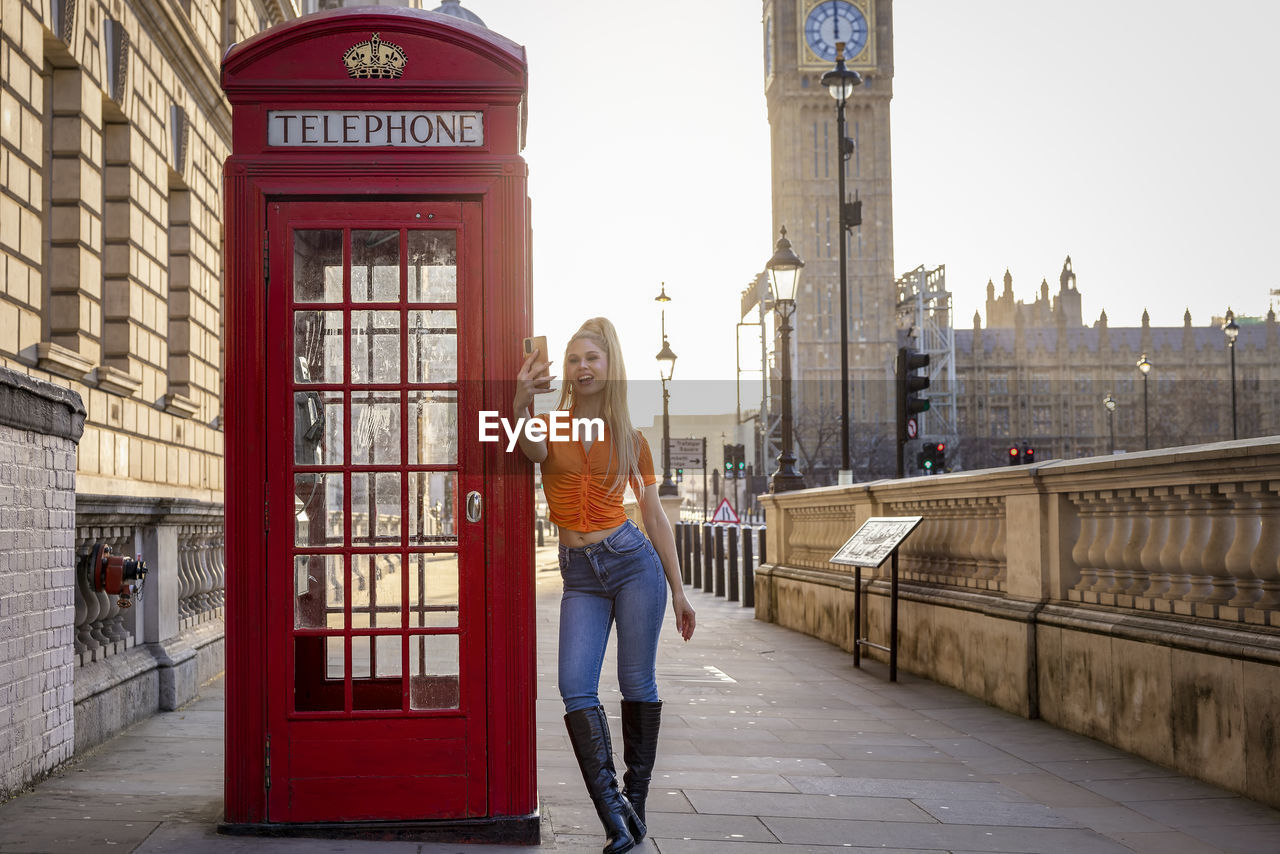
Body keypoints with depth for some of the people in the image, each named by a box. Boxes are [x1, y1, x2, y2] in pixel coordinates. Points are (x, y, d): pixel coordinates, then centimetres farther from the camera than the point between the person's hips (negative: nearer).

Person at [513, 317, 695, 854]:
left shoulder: (631, 440, 6)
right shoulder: (553, 428, 4)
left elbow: (655, 516, 9)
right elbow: (533, 447, -22)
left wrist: (678, 589, 7)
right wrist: (522, 403, -42)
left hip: (633, 560, 0)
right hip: (580, 575, 0)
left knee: (638, 684, 2)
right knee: (576, 688, -12)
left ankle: (635, 802, 16)